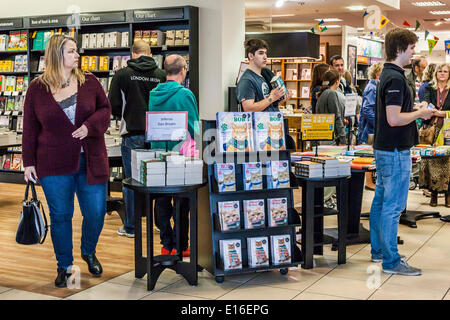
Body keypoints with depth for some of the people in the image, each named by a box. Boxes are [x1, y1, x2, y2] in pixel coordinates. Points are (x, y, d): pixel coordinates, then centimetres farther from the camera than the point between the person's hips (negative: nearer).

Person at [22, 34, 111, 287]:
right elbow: (30, 128, 4)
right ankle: (64, 266, 23)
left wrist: (90, 125, -15)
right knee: (60, 215, 6)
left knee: (96, 212, 3)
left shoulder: (89, 82, 2)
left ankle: (89, 252, 33)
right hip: (54, 165, -1)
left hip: (90, 161, 1)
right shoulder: (37, 88, 0)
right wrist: (29, 162, 2)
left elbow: (105, 109, 5)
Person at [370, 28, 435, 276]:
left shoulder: (387, 74, 13)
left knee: (380, 200, 16)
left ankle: (378, 250, 27)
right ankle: (391, 262, 3)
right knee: (393, 206, -4)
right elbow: (394, 119, -25)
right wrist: (420, 114, -11)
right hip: (395, 151, -10)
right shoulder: (395, 78, -19)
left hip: (383, 148, 11)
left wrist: (414, 109, 12)